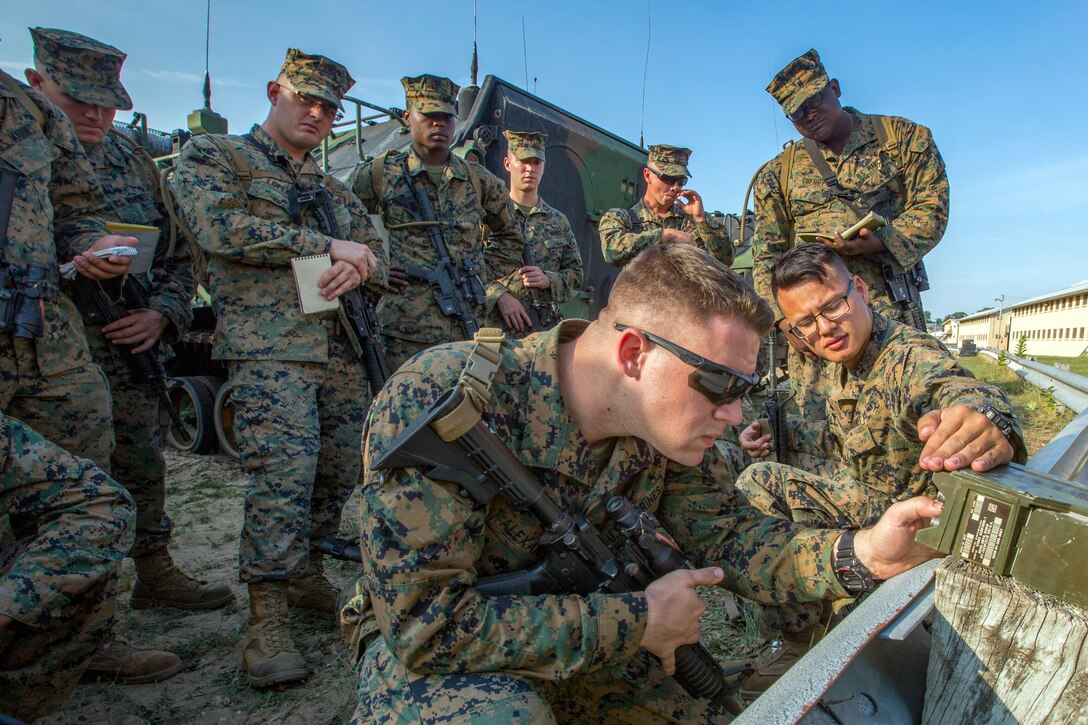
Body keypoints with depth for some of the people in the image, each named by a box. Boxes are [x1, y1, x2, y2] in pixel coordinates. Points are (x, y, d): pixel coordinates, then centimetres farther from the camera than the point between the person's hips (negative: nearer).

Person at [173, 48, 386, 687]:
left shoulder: (334, 189, 25)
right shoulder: (211, 156, 9)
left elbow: (379, 252, 18)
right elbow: (222, 227, -10)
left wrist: (357, 266, -7)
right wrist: (328, 245, -11)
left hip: (343, 351, 6)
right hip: (270, 349, -6)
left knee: (339, 475, 9)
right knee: (283, 480, -15)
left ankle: (306, 575, 28)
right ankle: (267, 620, -3)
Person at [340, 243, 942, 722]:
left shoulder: (666, 421, -14)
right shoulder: (437, 398, -33)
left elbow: (725, 537, -4)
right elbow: (426, 621, -33)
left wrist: (862, 552, -23)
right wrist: (637, 621, -27)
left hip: (581, 643, 5)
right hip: (422, 652, -4)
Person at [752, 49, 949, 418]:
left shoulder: (904, 138, 13)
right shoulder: (778, 173, 14)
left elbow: (932, 207, 4)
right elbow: (766, 257, 9)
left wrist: (880, 242, -16)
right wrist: (786, 320, -4)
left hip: (891, 309, 0)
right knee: (818, 423, -5)